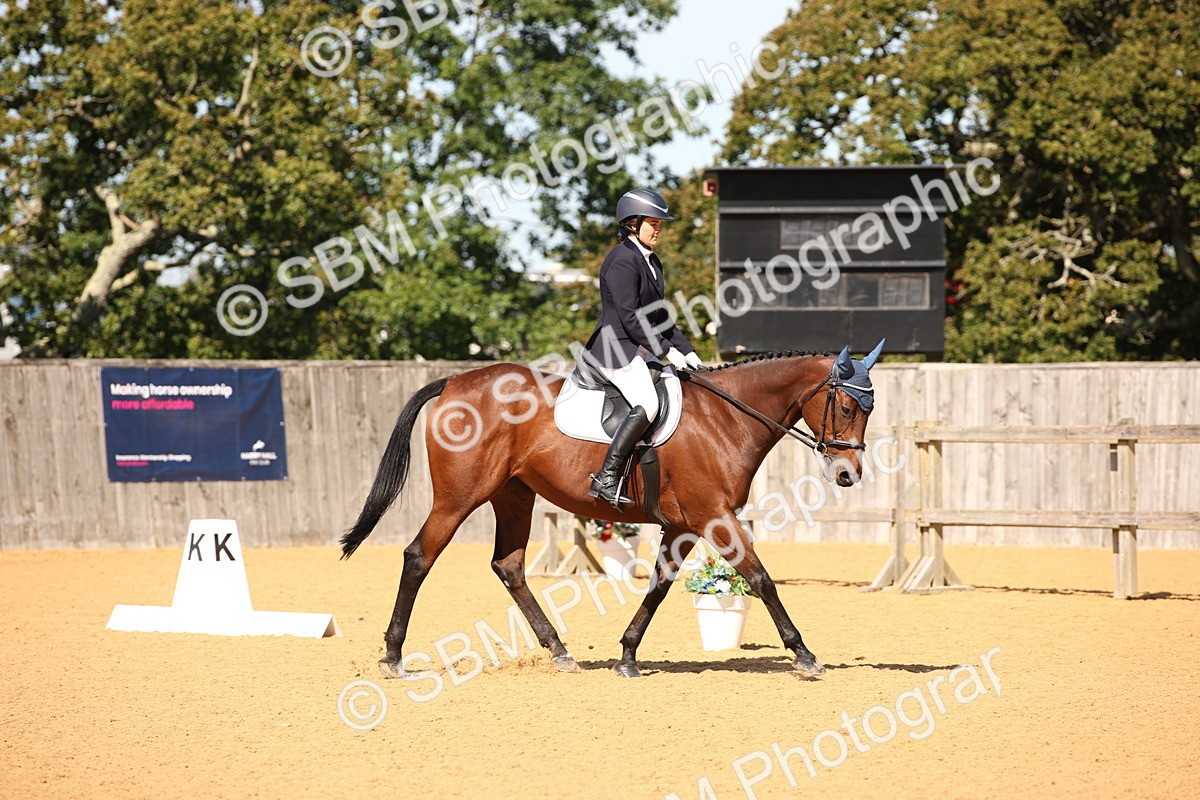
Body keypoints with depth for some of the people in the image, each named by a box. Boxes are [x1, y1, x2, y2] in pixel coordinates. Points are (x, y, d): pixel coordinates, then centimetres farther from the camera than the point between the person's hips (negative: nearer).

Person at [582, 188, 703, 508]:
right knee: (647, 405, -28)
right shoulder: (623, 261, -15)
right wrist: (665, 351, -18)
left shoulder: (650, 262, 17)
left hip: (636, 349, 11)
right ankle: (606, 478, -28)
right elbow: (630, 317, -19)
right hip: (615, 347, -11)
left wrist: (684, 350, 11)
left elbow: (658, 315, 21)